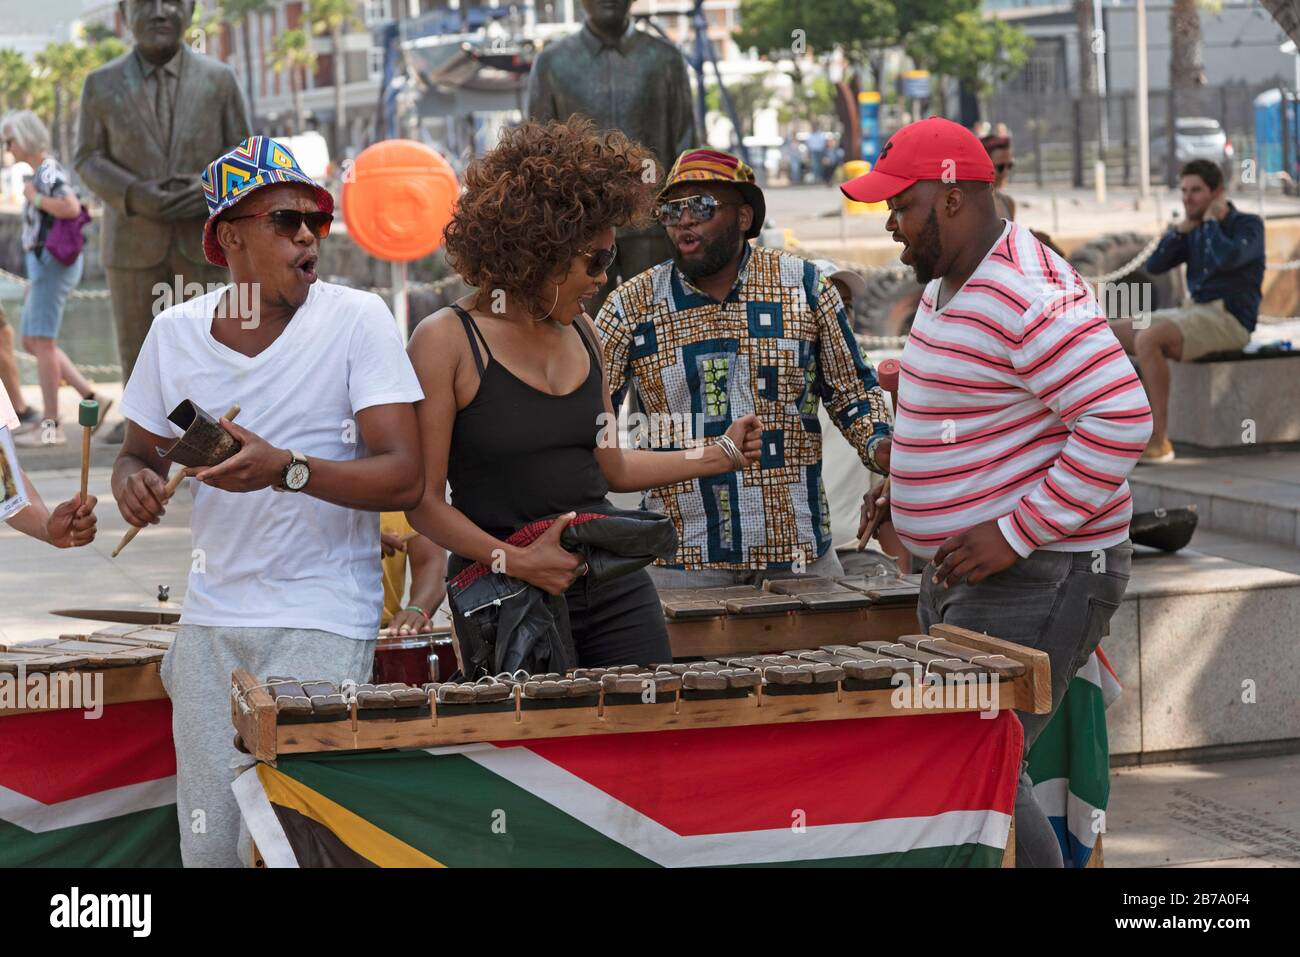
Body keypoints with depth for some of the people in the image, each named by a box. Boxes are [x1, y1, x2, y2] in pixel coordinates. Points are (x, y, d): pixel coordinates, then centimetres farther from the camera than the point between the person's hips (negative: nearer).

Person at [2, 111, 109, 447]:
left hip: (53, 262, -10)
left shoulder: (48, 171, -13)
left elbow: (71, 208, -31)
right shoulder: (41, 172, 17)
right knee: (32, 341, 11)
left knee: (42, 341, -8)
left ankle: (50, 425, -5)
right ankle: (92, 398, 9)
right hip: (43, 264, 10)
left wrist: (34, 197, -15)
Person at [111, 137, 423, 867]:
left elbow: (405, 478, -15)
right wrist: (134, 480, -7)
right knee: (208, 845, 7)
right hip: (212, 616, 4)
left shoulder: (358, 320, -8)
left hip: (322, 621, -4)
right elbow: (142, 448, 18)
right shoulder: (176, 332, 4)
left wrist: (286, 470, -31)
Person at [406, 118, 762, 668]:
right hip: (508, 600, -5)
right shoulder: (447, 341, -7)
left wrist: (720, 455, 20)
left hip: (613, 586, 6)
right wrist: (513, 560, -20)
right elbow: (424, 501, -9)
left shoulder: (580, 334, 12)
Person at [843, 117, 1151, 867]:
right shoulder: (947, 286, 12)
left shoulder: (1029, 298, -21)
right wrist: (912, 487, 10)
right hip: (962, 577, 11)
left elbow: (1120, 419, -27)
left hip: (1038, 580, -11)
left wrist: (1017, 532, -25)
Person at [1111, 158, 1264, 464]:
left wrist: (1211, 220, -8)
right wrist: (1183, 227, 0)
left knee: (1146, 339, -32)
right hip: (1192, 313, 8)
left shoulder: (1249, 225, -5)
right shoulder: (1197, 230, 17)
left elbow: (1225, 260, -26)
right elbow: (1154, 266, 9)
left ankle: (1159, 440, -30)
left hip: (1228, 321, -8)